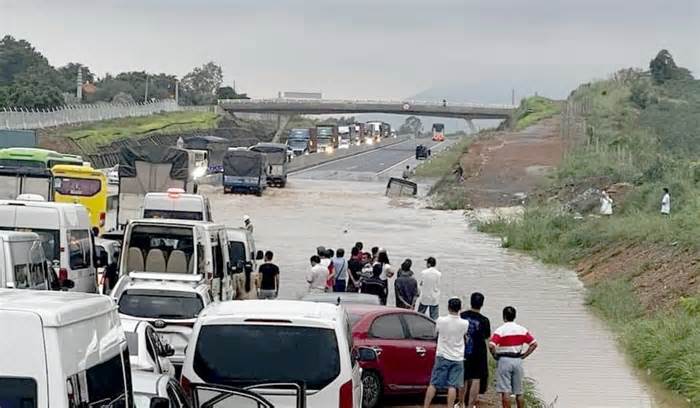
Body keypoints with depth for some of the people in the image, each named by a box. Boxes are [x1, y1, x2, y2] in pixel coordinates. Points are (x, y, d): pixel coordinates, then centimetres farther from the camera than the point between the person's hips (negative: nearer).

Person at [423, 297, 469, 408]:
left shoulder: (441, 321, -12)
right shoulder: (464, 324, -9)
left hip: (442, 357, 0)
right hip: (457, 358, 0)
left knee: (433, 384, 6)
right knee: (452, 386, 2)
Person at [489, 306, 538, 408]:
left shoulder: (500, 330, -10)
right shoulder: (522, 330, 4)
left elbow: (491, 345, -20)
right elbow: (534, 344, 3)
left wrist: (495, 356, -3)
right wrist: (524, 356, 7)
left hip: (504, 361, -4)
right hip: (518, 361, 4)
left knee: (505, 392, -2)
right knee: (519, 392, 12)